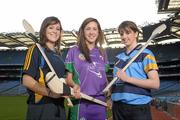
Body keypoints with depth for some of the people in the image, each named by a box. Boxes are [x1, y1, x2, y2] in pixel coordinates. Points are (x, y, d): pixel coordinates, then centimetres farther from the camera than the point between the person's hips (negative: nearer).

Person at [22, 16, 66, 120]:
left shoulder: (58, 54, 16)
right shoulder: (36, 50, -5)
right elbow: (27, 80, -14)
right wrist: (50, 93, -23)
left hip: (59, 106, 7)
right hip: (40, 107, -7)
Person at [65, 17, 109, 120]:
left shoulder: (102, 53, 10)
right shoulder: (74, 51, -1)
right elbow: (68, 78, -1)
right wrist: (74, 85, -21)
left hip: (100, 101, 4)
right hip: (80, 101, -3)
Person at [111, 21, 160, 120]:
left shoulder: (145, 54, -4)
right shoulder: (119, 57, 13)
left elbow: (155, 83, -13)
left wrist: (128, 78, -17)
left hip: (138, 107, -5)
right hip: (118, 107, 5)